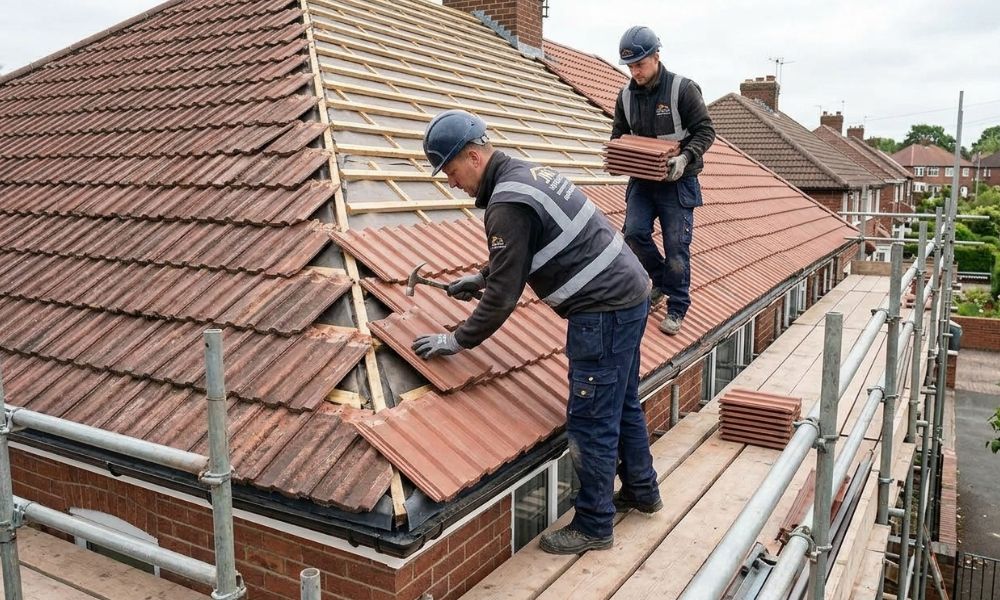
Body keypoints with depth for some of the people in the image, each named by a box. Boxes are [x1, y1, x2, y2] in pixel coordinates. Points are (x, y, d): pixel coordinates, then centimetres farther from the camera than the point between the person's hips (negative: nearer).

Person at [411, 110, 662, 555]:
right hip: (630, 294, 10)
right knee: (622, 405, 23)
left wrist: (458, 340, -5)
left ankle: (593, 527, 15)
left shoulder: (507, 203, -19)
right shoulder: (525, 173, 12)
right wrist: (480, 278, 28)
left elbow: (504, 294, -16)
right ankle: (640, 490, 39)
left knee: (591, 422, 1)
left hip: (603, 310, -10)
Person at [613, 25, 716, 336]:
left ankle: (677, 309, 13)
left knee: (676, 246, -2)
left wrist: (686, 158, -27)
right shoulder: (626, 94, 2)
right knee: (634, 233, -8)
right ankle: (661, 280, 20)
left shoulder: (683, 88, -12)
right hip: (642, 179, 5)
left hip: (677, 180, -4)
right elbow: (619, 132, 14)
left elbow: (705, 130, -9)